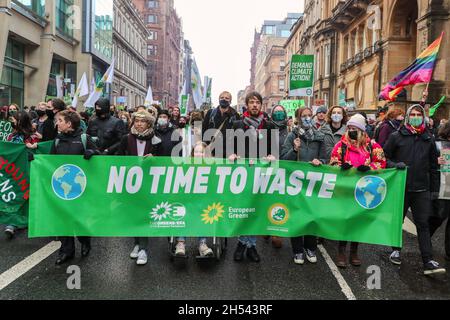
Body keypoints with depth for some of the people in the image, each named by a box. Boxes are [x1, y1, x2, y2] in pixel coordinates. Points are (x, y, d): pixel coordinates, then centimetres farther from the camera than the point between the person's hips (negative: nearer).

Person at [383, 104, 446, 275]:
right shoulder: (396, 136, 1)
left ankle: (428, 262, 2)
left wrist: (434, 188, 11)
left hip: (421, 189, 2)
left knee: (423, 224, 0)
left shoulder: (429, 139, 10)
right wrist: (394, 165, -18)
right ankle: (395, 250, 30)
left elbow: (433, 165, 13)